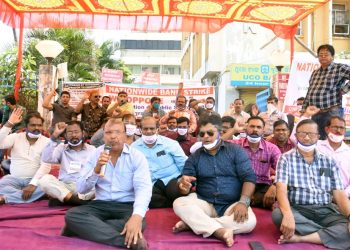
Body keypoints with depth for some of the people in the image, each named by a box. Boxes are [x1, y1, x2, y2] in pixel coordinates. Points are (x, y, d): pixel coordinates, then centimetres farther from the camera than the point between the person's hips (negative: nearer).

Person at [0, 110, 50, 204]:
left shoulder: (46, 142, -2)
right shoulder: (16, 137, 3)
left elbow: (45, 166, -12)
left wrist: (33, 184, -25)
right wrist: (9, 123, -20)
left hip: (34, 179, 0)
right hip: (14, 179, 0)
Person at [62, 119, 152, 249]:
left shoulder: (137, 156, -4)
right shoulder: (95, 154, 4)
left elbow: (143, 188, -18)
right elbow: (81, 189, -1)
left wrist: (137, 216, -38)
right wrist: (96, 169, -21)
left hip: (127, 205, -2)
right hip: (101, 205, 2)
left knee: (138, 222, -34)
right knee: (71, 215, -24)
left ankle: (82, 227, -21)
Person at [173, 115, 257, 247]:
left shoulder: (236, 150, 1)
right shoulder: (195, 157, 7)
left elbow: (249, 177, -6)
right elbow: (186, 187, 2)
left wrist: (243, 202, -22)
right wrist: (183, 185, -24)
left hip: (232, 205, -1)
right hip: (205, 204, 1)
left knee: (249, 221, -31)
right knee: (179, 203, -25)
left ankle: (192, 223, -23)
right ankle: (220, 231, -33)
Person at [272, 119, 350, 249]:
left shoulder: (329, 162, 12)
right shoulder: (286, 158, 2)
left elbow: (339, 194, 6)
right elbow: (281, 189, -11)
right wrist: (288, 215, -31)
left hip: (326, 212, 2)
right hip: (298, 210, -2)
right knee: (278, 214, -35)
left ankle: (300, 238, -23)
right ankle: (334, 233, -18)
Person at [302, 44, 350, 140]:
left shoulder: (340, 68, -3)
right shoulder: (315, 73, 15)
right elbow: (309, 93, 18)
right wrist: (303, 110, 14)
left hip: (332, 112, -6)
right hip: (315, 113, 6)